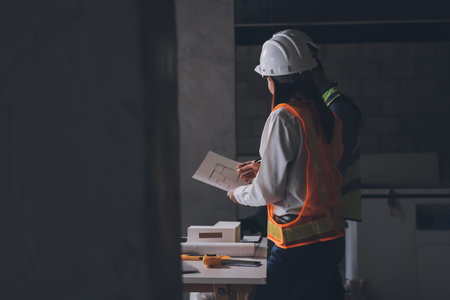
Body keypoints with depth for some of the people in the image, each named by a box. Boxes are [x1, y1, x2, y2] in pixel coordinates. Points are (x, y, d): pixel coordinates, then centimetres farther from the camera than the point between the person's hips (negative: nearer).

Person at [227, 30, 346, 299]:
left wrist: (238, 194, 7)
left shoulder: (283, 118, -15)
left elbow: (269, 191, -12)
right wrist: (264, 170, 27)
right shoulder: (326, 116, 8)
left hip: (300, 245, -8)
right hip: (332, 237, 8)